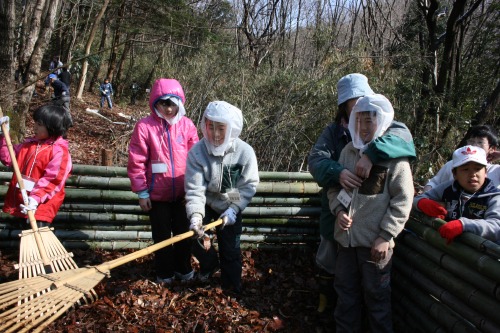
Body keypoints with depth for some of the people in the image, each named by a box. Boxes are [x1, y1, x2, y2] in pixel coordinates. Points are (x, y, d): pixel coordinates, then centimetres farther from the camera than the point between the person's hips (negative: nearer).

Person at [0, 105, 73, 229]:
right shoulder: (29, 144, 6)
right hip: (21, 200, 8)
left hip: (42, 203, -8)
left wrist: (36, 198, -28)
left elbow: (52, 179, -21)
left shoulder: (59, 151, -16)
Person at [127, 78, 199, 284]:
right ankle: (164, 273, 33)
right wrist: (141, 192, -8)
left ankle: (183, 269, 37)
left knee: (184, 233, 15)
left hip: (183, 193, 2)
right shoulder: (145, 126, -11)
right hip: (158, 194, -2)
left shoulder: (187, 125, -4)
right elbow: (136, 162, -9)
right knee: (162, 235, 14)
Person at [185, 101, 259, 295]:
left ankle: (232, 288, 30)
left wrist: (233, 209, -25)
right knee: (195, 239, -6)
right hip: (206, 204, 1)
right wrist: (195, 216, -42)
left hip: (231, 206, 0)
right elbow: (194, 189, -28)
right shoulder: (197, 153, -25)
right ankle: (210, 263, 30)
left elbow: (249, 185, -16)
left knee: (230, 250, 5)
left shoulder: (245, 152, -24)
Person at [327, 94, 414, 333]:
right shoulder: (348, 151, 6)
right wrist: (338, 210, -6)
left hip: (375, 241, -5)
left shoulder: (394, 155, -8)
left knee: (376, 295, 9)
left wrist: (385, 236, -14)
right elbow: (334, 186, 13)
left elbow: (402, 200, -10)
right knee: (346, 291, 18)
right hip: (346, 237, 5)